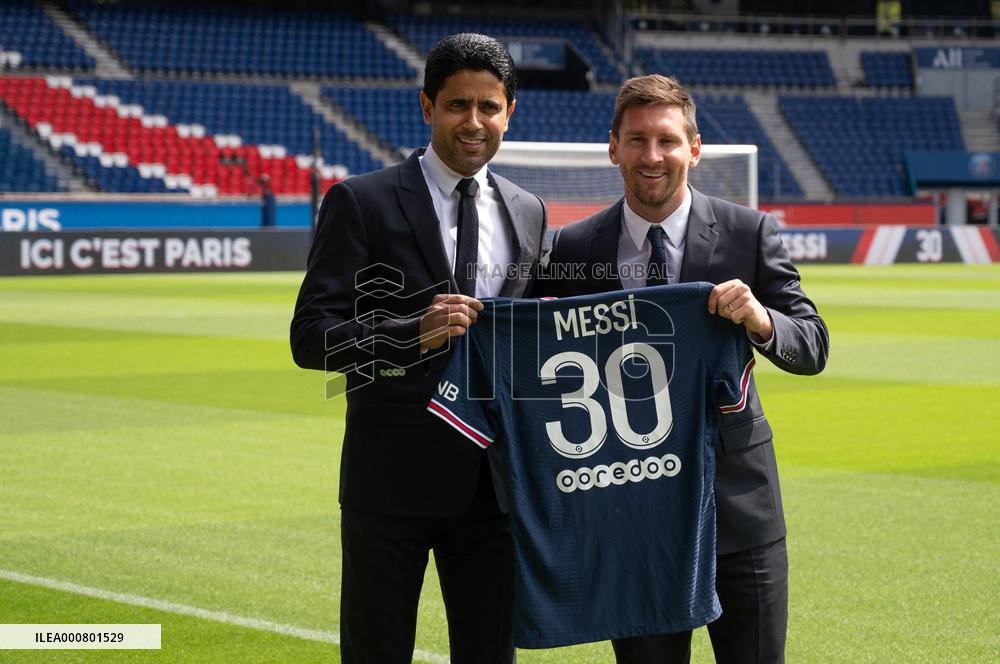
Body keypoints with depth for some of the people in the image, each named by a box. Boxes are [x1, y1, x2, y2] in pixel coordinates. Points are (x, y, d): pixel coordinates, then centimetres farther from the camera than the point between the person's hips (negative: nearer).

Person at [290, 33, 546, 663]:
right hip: (393, 477, -4)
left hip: (493, 484, 4)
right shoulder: (361, 203, -5)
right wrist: (414, 333, -25)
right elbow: (310, 337, -11)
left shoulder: (528, 213, 11)